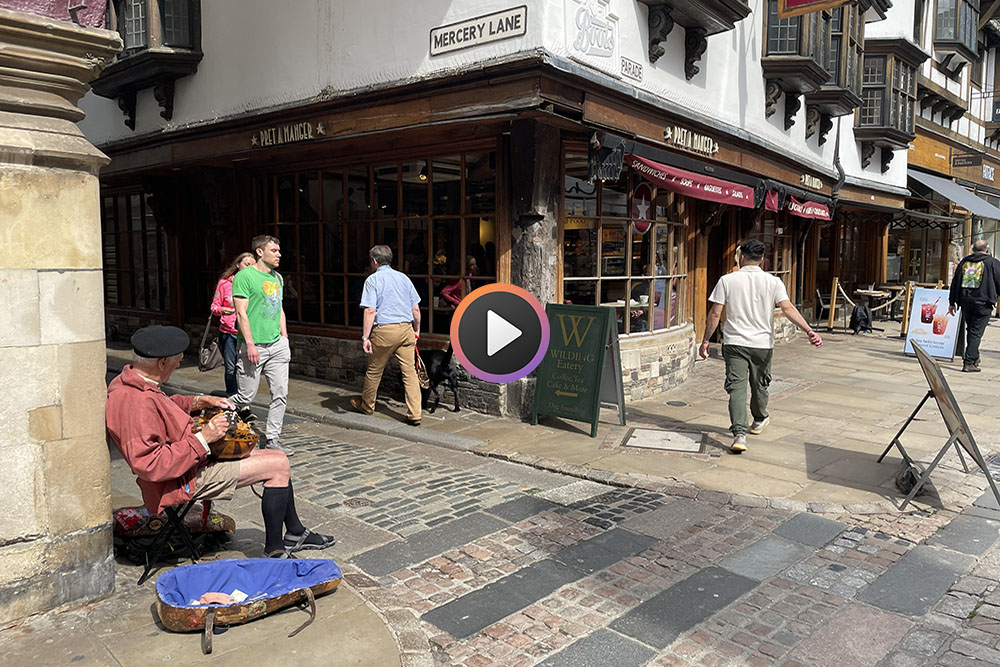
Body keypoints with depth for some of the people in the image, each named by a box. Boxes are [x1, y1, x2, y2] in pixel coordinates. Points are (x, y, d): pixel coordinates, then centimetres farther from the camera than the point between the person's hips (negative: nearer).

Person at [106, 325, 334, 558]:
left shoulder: (130, 380, 4)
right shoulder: (136, 403, -29)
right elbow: (149, 465, -33)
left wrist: (200, 401, 8)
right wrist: (203, 438, -28)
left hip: (194, 458, 11)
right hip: (185, 481, -11)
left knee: (278, 459, 14)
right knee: (279, 466, -11)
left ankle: (295, 533, 29)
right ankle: (274, 551, 3)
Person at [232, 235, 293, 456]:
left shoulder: (277, 277, 15)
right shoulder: (244, 276, -8)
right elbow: (241, 313, -12)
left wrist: (285, 339, 13)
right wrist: (250, 344, -17)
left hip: (277, 345, 7)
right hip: (254, 346, -7)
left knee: (280, 394, 3)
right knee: (246, 396, -1)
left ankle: (272, 439, 13)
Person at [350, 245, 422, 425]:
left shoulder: (373, 280, -2)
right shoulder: (403, 277, 12)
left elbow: (370, 310, -12)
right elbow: (416, 309, 11)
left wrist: (365, 337, -12)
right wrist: (417, 330, 23)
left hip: (384, 330, -4)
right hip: (406, 329, 4)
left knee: (374, 370, 14)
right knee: (410, 371, 2)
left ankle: (366, 405, 33)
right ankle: (414, 415, -1)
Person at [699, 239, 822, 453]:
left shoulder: (727, 280, -2)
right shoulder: (773, 282, 0)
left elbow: (715, 314, -3)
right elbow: (788, 308, -13)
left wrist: (705, 341, 5)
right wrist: (809, 331, -17)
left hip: (734, 343, -2)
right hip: (763, 343, 2)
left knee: (737, 387, -6)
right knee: (760, 385, 21)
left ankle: (739, 434, -20)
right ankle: (759, 420, 44)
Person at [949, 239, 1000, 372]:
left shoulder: (964, 261, 11)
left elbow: (955, 282, 12)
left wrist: (952, 303, 16)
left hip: (965, 301, 4)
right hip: (983, 302, -4)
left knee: (971, 330, 18)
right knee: (976, 332, -3)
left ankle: (974, 357, 27)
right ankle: (969, 362, -8)